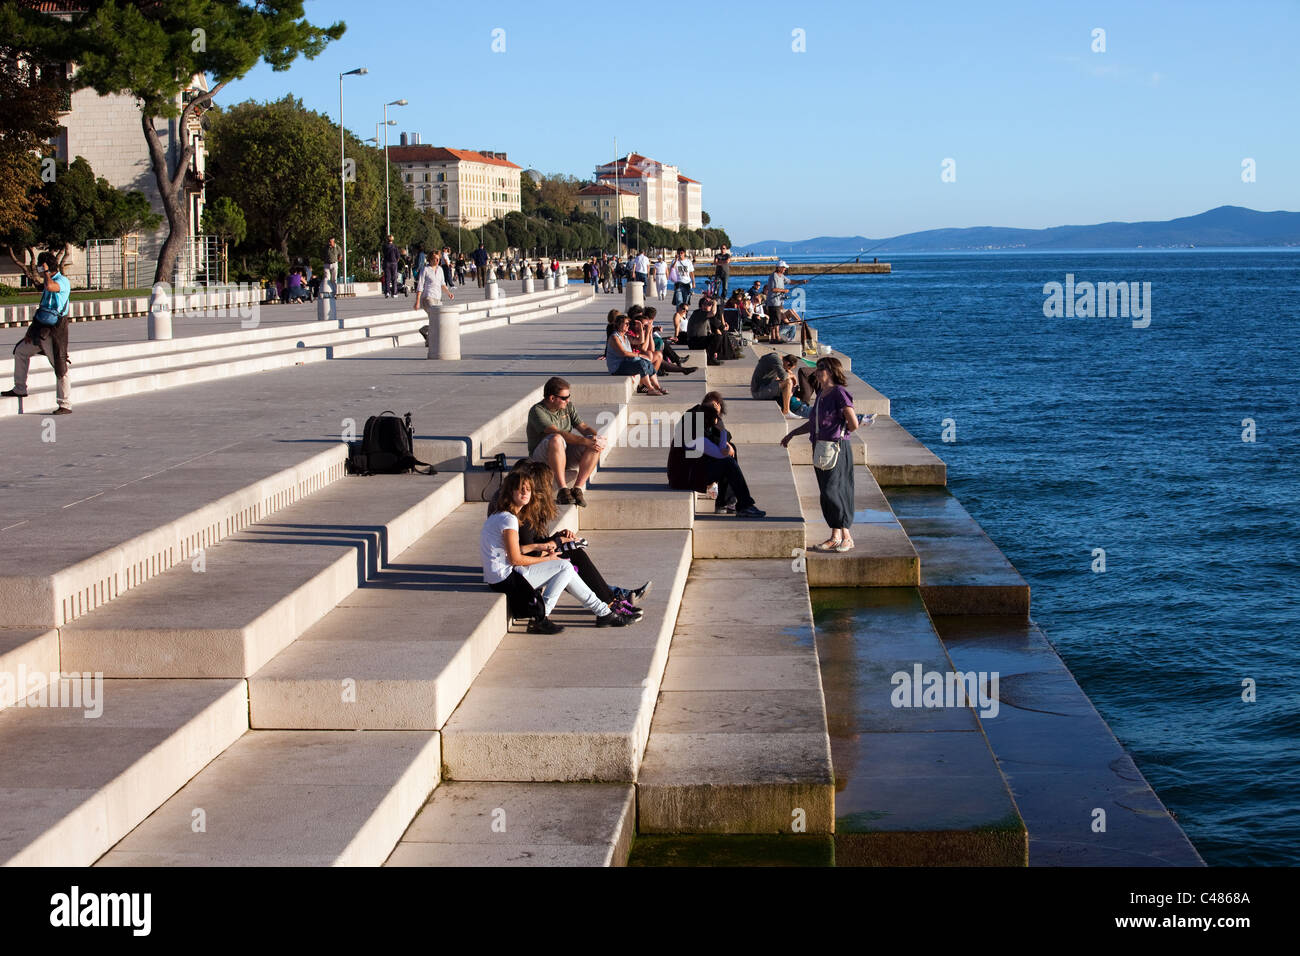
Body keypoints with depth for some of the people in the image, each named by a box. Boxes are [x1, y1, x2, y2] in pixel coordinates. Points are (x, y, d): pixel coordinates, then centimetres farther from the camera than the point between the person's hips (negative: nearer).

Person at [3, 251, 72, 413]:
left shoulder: (63, 281, -14)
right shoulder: (48, 282, 15)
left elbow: (50, 287, -39)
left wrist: (47, 273, -19)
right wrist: (32, 330, 16)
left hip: (55, 332, -10)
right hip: (41, 331, 10)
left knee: (60, 368, -6)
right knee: (20, 351, 21)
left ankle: (66, 405, -2)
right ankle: (20, 389, 31)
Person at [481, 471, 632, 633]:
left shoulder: (498, 516, 14)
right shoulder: (508, 519, -17)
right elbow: (515, 559, -18)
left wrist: (537, 547, 11)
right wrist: (546, 559, -5)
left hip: (497, 579, 10)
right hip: (506, 579, -10)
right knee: (565, 567, -5)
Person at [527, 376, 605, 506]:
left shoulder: (568, 406, 9)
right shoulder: (537, 411, -14)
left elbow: (583, 427, 6)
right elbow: (557, 432, -26)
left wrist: (597, 437, -17)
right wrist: (584, 441, -34)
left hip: (567, 454, 6)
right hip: (542, 458, -6)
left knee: (596, 445, -19)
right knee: (556, 440, -40)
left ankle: (578, 488, -25)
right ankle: (562, 490, -38)